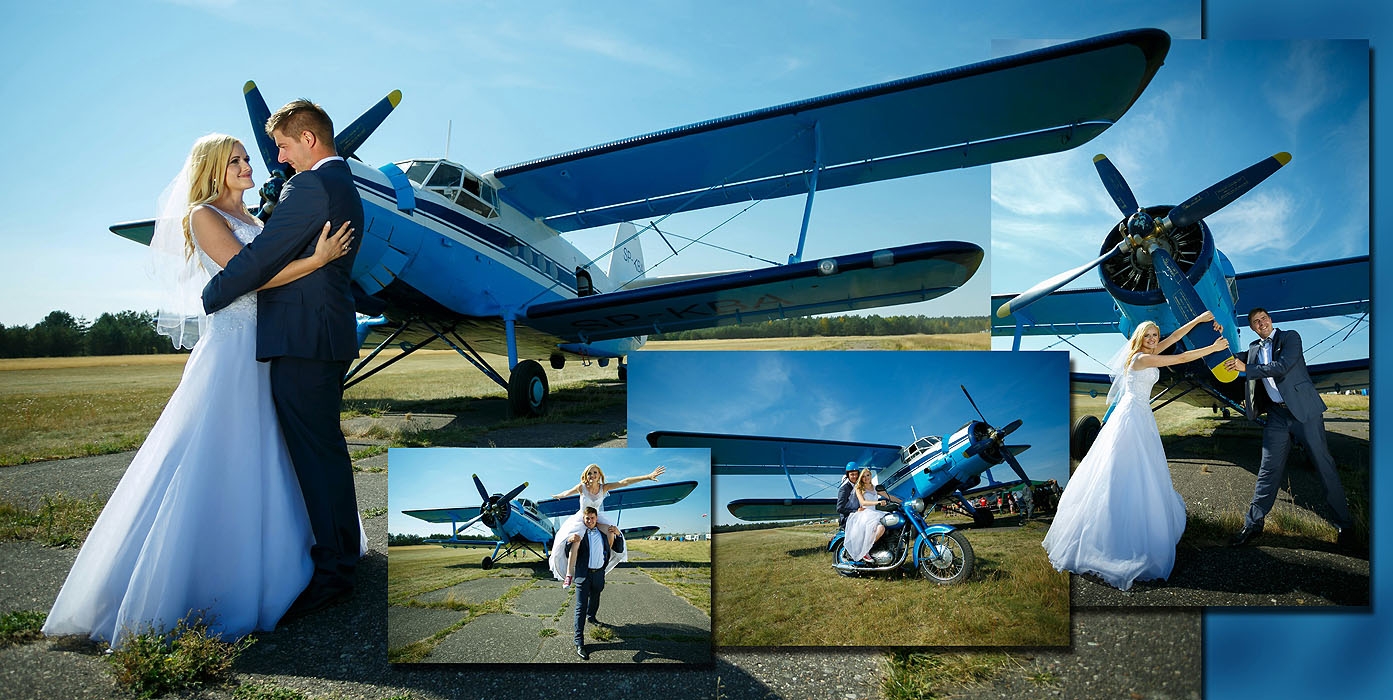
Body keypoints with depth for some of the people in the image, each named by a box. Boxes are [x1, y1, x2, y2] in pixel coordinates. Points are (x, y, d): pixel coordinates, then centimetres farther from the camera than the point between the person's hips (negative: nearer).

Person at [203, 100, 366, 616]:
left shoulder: (310, 186, -12)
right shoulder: (346, 187, 19)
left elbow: (261, 257, -15)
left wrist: (206, 298, -2)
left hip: (302, 341, -10)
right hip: (334, 335, 10)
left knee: (316, 453, -5)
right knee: (327, 448, 17)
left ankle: (331, 575, 2)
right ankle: (343, 552, 28)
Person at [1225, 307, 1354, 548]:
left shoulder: (1290, 337, -4)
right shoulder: (1254, 349, 12)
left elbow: (1282, 367, -18)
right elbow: (1253, 379, 26)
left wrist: (1246, 368, -16)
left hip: (1304, 410, -4)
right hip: (1277, 415, 5)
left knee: (1324, 466, 1)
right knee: (1268, 469, 4)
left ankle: (1344, 523, 14)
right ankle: (1253, 523, 8)